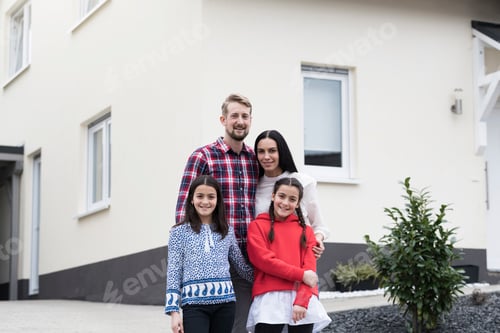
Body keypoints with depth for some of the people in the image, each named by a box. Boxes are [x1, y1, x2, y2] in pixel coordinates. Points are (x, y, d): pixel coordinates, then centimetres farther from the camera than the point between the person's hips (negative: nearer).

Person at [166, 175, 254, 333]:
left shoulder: (227, 231, 12)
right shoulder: (180, 232, 3)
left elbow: (241, 265, 19)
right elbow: (173, 272, 0)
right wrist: (174, 310, -6)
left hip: (225, 302, 3)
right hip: (194, 303, -3)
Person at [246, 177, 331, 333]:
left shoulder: (306, 230, 18)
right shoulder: (258, 226, 11)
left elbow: (310, 267, 7)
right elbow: (264, 260, -3)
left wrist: (302, 301, -9)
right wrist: (300, 274, -9)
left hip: (303, 299, 3)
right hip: (270, 298, -3)